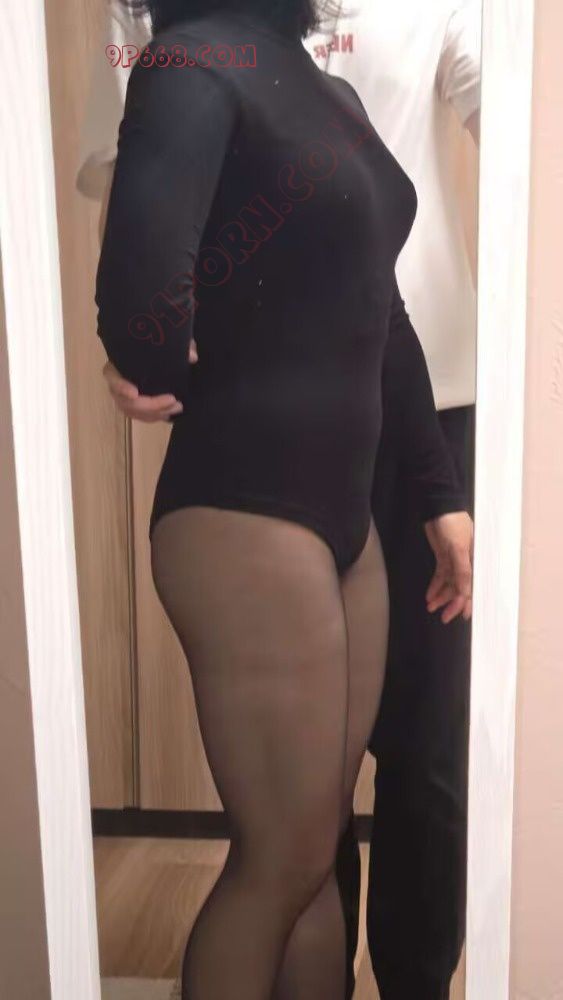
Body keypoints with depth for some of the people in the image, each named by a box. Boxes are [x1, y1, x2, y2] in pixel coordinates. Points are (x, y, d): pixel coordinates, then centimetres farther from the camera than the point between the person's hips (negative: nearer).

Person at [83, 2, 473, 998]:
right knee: (281, 860, 5)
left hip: (343, 508, 8)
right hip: (242, 512, -8)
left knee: (320, 847, 18)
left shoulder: (334, 95, 17)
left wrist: (439, 493, 17)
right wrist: (162, 375, -6)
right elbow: (141, 283, -29)